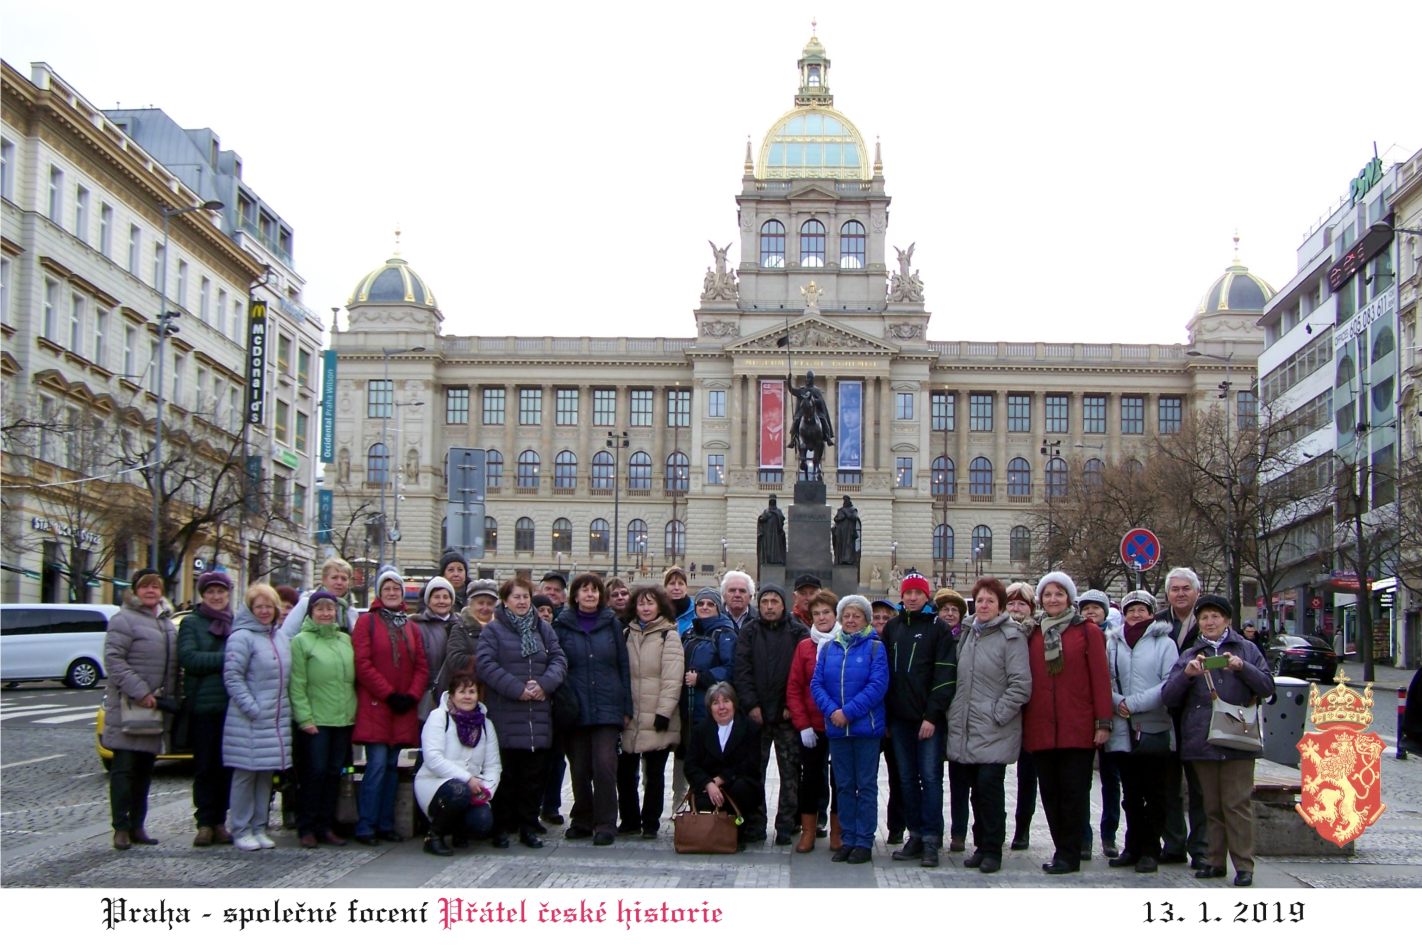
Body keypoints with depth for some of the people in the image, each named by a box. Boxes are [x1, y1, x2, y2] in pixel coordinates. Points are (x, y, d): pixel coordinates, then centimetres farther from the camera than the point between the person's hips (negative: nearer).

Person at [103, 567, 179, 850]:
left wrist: (171, 697, 12)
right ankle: (121, 827, -2)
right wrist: (139, 692, -21)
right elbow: (114, 660, -16)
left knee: (145, 769, 10)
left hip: (156, 707, 7)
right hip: (129, 707, -7)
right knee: (124, 768, -5)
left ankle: (137, 826, 16)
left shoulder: (166, 623, 16)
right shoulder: (124, 620, -8)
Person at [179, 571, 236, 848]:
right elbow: (188, 658, -9)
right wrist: (227, 658, -14)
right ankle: (205, 822, 6)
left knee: (226, 767, 4)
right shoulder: (191, 623, 5)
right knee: (204, 767, 1)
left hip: (232, 705, 2)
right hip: (202, 705, -2)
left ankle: (219, 822, 11)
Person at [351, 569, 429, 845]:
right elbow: (362, 664, -9)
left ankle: (386, 825, 14)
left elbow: (422, 666, 10)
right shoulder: (367, 622, -1)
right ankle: (365, 827, -5)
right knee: (377, 763, -10)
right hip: (375, 706, -5)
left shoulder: (411, 627, 15)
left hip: (403, 708, 5)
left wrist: (412, 695, -6)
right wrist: (389, 694, -13)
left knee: (392, 765, 8)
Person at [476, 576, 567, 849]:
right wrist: (517, 688, -17)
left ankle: (528, 827, 14)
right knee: (506, 773, 0)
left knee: (535, 773, 6)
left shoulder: (544, 629, 15)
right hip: (505, 714, -4)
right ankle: (502, 828, 8)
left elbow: (559, 660, 7)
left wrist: (544, 684, -12)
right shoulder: (493, 630, 2)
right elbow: (486, 665, -10)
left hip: (539, 715, 4)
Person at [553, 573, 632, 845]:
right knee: (579, 768, 4)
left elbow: (623, 666, 8)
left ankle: (605, 823, -5)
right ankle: (582, 821, 17)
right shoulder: (562, 626, 7)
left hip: (607, 707, -1)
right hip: (576, 708, 1)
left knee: (604, 764, -12)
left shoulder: (611, 624, 8)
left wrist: (627, 707, 4)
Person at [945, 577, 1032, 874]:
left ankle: (992, 850, -1)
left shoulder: (1011, 636, -6)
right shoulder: (967, 635, 16)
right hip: (966, 729, 6)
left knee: (989, 785, -10)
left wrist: (998, 714, -13)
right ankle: (981, 846, 17)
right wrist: (954, 713, 13)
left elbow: (1021, 683, -11)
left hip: (995, 731, -6)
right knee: (977, 788, 9)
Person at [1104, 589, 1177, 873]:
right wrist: (1117, 701, -11)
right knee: (1131, 794, 10)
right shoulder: (1113, 643, 12)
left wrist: (1134, 703, -14)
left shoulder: (1164, 643, 0)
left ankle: (1150, 850, 9)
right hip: (1123, 731, 3)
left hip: (1154, 729, -3)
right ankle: (1133, 847, 18)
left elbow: (1170, 684, -9)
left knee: (1154, 794, 3)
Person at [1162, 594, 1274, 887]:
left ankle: (1244, 864, -2)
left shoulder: (1246, 649, 9)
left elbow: (1267, 688, 2)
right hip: (1201, 740, 3)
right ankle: (1215, 861, 14)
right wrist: (1187, 673, -12)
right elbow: (1168, 697, 5)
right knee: (1211, 805, 7)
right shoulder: (1189, 656, 14)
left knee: (1237, 804, -5)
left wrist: (1242, 667, -13)